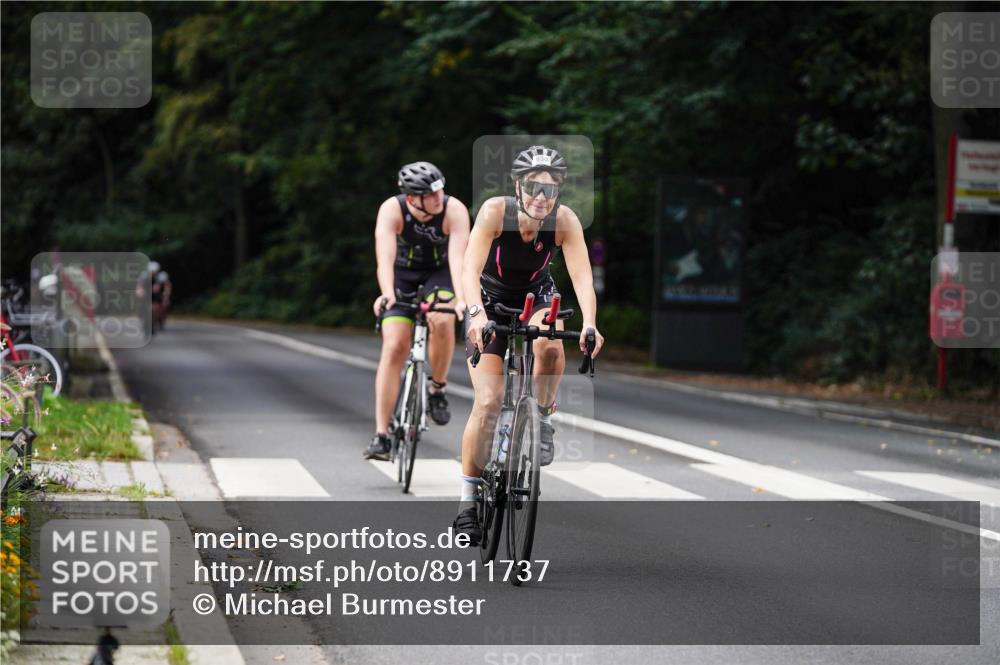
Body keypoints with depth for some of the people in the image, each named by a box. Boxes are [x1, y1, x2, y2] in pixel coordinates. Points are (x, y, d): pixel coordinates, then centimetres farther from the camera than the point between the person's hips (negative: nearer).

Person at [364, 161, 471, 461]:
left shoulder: (454, 211, -29)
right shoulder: (392, 210, -28)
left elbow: (457, 258, -39)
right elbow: (385, 256, -41)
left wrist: (461, 299, -55)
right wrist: (387, 293, -58)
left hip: (439, 272, 0)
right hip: (403, 274, 0)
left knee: (442, 322, -32)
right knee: (394, 347, -14)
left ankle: (437, 389, -5)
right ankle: (381, 435, -11)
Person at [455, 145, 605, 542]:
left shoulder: (565, 221, -21)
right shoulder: (495, 212, -26)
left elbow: (582, 276, -29)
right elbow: (471, 270, -35)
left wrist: (589, 324, -46)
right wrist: (477, 314, -52)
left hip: (537, 299, 1)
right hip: (490, 301, -1)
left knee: (550, 347, -35)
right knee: (489, 402, -15)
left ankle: (542, 417, -6)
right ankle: (468, 500, -5)